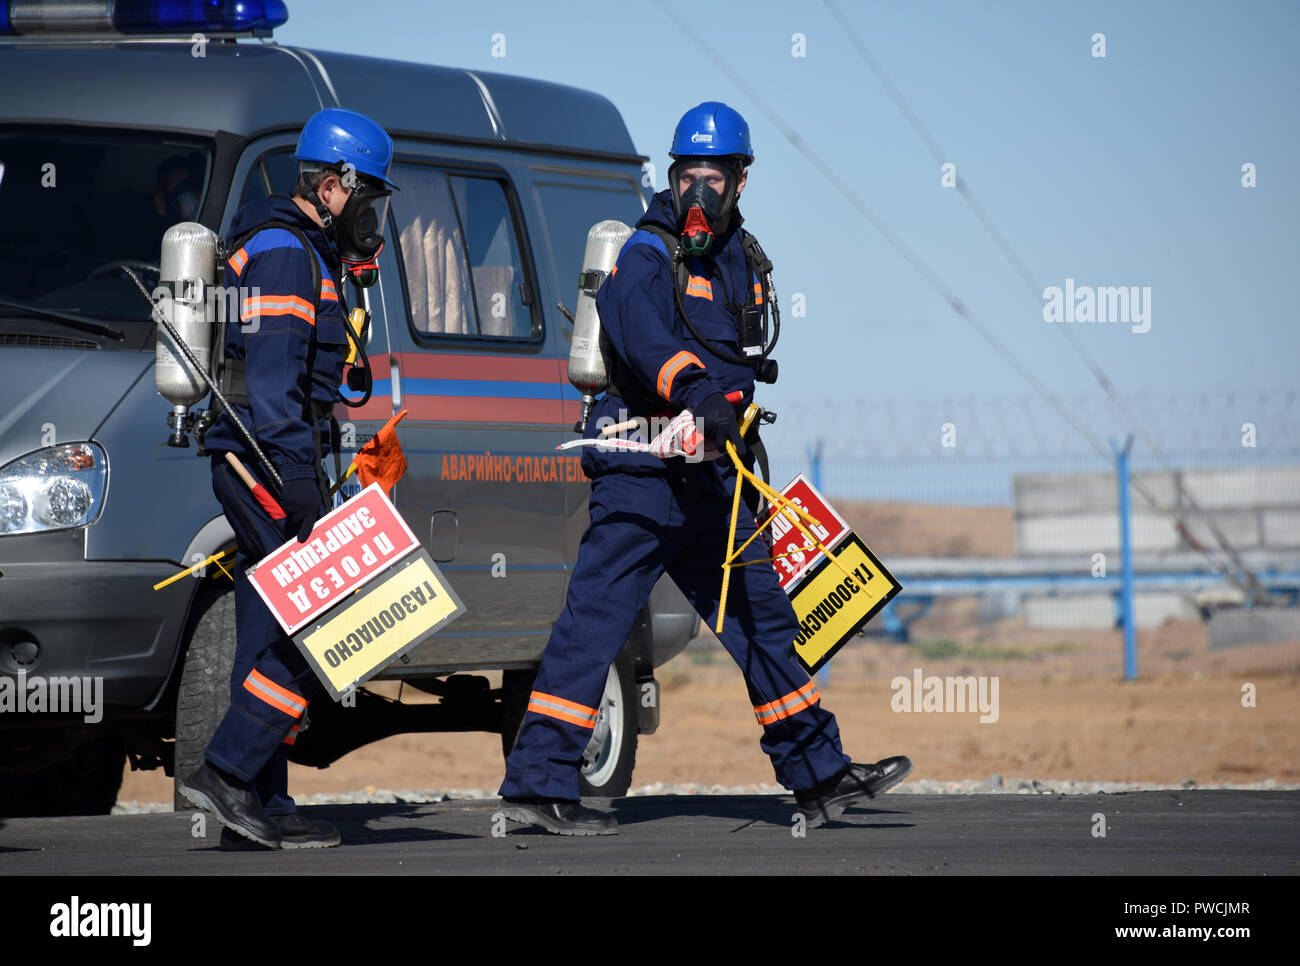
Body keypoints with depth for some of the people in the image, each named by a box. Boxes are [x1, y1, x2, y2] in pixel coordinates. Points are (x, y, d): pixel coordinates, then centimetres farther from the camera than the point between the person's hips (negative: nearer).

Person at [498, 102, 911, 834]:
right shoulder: (647, 257, -11)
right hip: (641, 476, -8)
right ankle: (536, 783, -11)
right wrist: (695, 393, -46)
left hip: (708, 478, 8)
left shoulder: (741, 259, 15)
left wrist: (742, 428, 30)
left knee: (761, 616, 13)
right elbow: (642, 333, -32)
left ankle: (820, 777, 22)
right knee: (596, 618, -11)